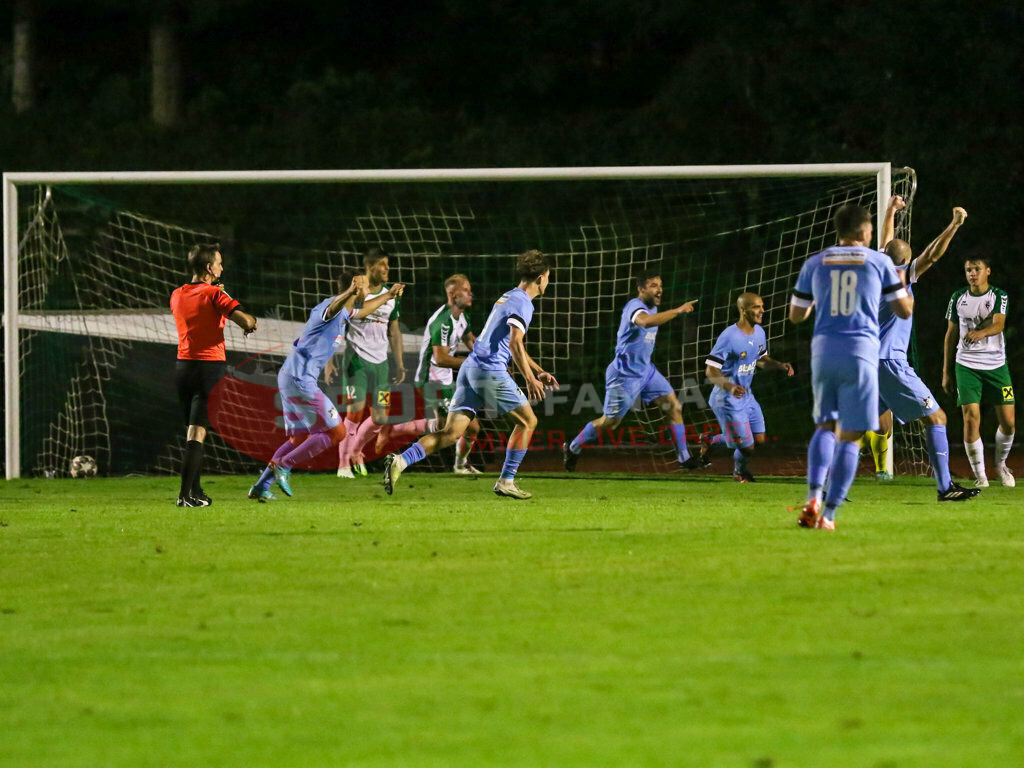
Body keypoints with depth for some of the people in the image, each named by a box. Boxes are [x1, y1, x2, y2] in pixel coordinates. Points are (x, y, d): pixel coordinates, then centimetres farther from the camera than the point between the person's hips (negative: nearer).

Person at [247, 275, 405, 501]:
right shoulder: (331, 308, -14)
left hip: (289, 378, 10)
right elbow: (335, 306, -41)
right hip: (301, 380, -10)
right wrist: (350, 292, -62)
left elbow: (361, 311, 41)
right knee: (335, 432, -6)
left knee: (299, 438, 18)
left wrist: (388, 295, 48)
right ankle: (283, 465, -8)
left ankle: (261, 486, 16)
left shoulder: (344, 313, 17)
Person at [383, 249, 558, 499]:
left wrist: (538, 371, 36)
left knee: (452, 432, -1)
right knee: (527, 421, 8)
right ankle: (506, 482, 7)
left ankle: (400, 461, -19)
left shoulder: (508, 298, 25)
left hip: (471, 367, 8)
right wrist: (530, 379, -19)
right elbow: (515, 343, -20)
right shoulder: (522, 303, -7)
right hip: (490, 371, -8)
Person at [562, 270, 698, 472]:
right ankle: (572, 449, 23)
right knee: (609, 422, 1)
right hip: (625, 375, -8)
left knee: (674, 407, -2)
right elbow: (645, 321, -47)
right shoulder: (635, 307, -23)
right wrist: (677, 311, -51)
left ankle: (684, 458, 4)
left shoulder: (652, 308, 7)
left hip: (646, 371, 8)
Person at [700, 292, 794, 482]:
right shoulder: (729, 337, -25)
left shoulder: (759, 332, 1)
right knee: (747, 448, -3)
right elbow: (710, 371, -24)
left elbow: (761, 359, 20)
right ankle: (739, 472, 33)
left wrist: (780, 366, -1)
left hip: (746, 395, 8)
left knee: (759, 439, 13)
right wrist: (730, 387, -42)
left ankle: (710, 441, 32)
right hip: (728, 400, -8)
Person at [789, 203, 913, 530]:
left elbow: (795, 315, 15)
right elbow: (905, 310, 10)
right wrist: (905, 285, 31)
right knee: (849, 436, 3)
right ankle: (829, 513, -3)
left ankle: (814, 495, -7)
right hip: (861, 353, -3)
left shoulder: (815, 264, 10)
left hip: (823, 352, 3)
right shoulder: (880, 262, 4)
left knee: (825, 426, 17)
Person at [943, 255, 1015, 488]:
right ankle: (979, 475, -4)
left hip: (996, 365, -1)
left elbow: (998, 324, -17)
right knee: (971, 418, -12)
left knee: (1007, 422, -3)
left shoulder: (999, 296, 0)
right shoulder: (958, 299, 7)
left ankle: (1000, 464, 24)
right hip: (966, 366, 1)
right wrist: (946, 372, 11)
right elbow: (951, 335, 13)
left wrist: (981, 333, -40)